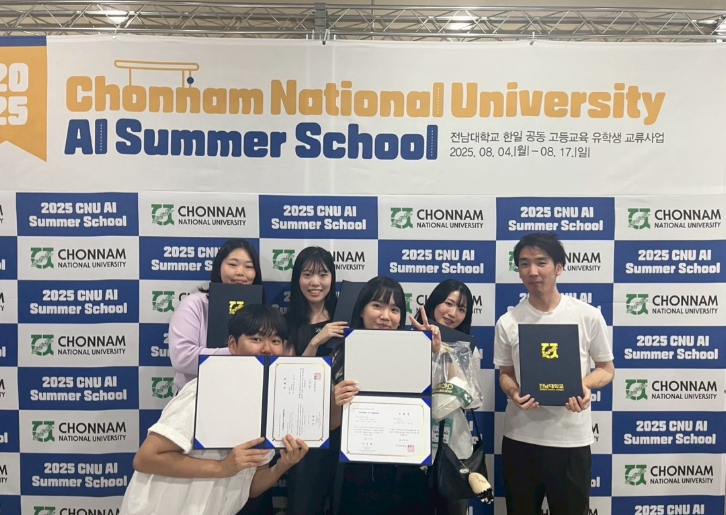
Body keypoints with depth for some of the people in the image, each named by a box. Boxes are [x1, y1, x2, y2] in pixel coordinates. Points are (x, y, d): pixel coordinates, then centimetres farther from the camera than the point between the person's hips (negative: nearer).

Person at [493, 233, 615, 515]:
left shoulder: (588, 316, -5)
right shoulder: (508, 322, -2)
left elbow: (606, 369, 4)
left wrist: (584, 386, -17)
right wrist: (514, 393, -15)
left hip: (571, 439, -1)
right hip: (520, 438, 2)